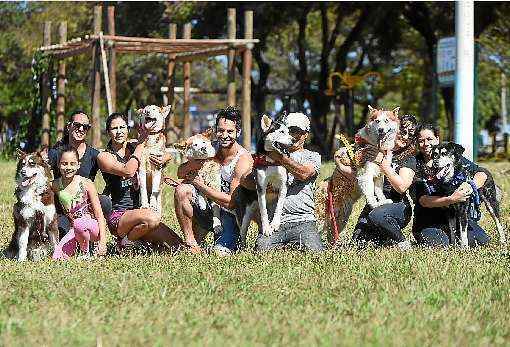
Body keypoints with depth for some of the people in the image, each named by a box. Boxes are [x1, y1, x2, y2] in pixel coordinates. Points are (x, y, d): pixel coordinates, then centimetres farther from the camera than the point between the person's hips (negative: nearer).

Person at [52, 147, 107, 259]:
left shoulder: (86, 184, -10)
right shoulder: (55, 185, -2)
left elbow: (99, 214, -10)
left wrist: (102, 241, -16)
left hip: (92, 226, -3)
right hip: (74, 229, 3)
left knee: (79, 224, -38)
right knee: (57, 258, -17)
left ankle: (86, 253, -10)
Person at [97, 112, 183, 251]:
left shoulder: (133, 147, 10)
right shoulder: (104, 156, -5)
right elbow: (128, 171, -23)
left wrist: (163, 159, -9)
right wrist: (141, 145, -13)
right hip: (117, 216, -4)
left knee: (177, 244, -17)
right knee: (152, 218, -35)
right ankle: (124, 241, -11)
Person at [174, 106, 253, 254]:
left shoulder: (243, 159, -17)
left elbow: (232, 202, -21)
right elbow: (181, 173, 2)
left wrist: (199, 184, -17)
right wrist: (196, 161, -20)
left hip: (230, 214, -5)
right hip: (209, 207, 5)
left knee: (220, 254, -24)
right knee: (182, 190, -18)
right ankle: (191, 243, -10)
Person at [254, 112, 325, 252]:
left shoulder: (312, 156, 16)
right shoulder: (271, 155, 20)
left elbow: (304, 173, -8)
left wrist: (280, 158, -14)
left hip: (303, 221, -1)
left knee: (315, 252, -24)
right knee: (262, 249, -25)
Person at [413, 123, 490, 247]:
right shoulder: (416, 165, -6)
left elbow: (482, 174, -2)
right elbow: (423, 201, -17)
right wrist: (451, 199, -30)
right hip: (429, 220, -2)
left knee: (482, 241, -16)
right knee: (439, 244, -31)